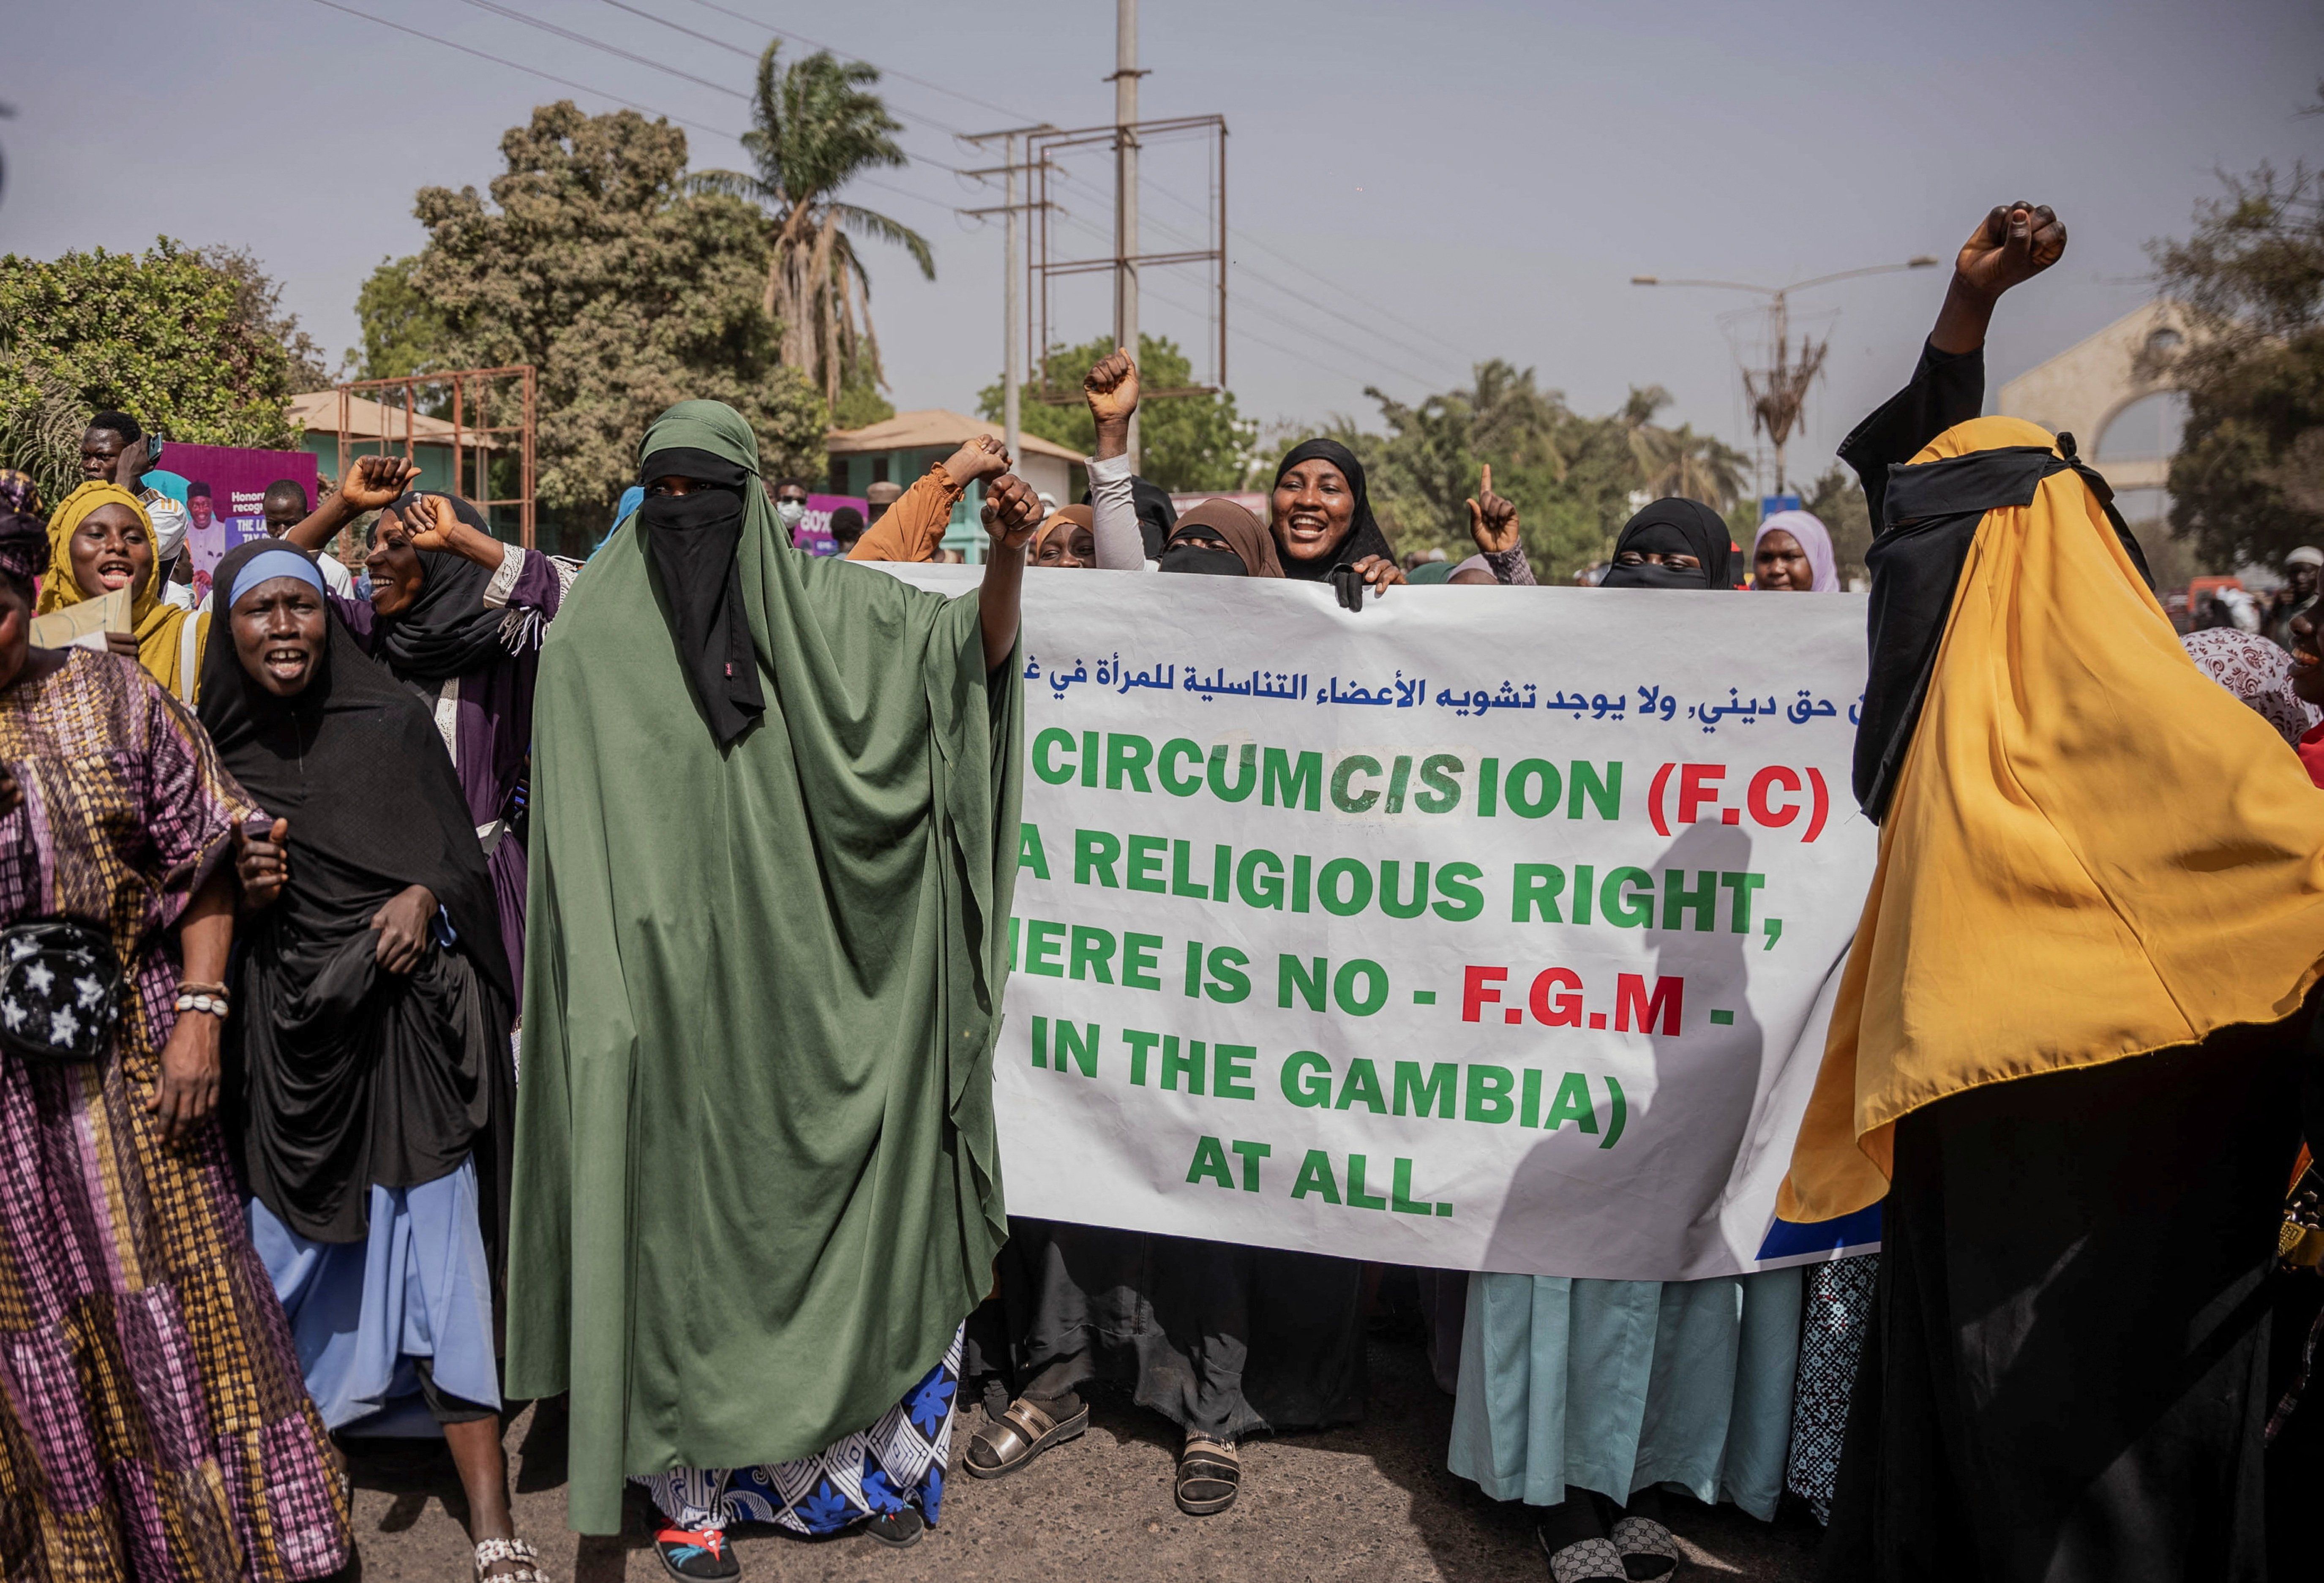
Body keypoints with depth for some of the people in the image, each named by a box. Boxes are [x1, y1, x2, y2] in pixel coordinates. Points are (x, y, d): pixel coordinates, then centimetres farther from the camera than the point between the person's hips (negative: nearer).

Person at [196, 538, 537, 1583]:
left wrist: (424, 898, -13)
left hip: (406, 1016, -2)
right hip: (283, 1028, 2)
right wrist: (241, 894, -6)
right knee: (291, 1246, 7)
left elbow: (459, 853, 6)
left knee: (438, 1238, -5)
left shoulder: (392, 722, 3)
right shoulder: (215, 748, 7)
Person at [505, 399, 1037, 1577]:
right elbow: (571, 840, 2)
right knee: (679, 1211, 4)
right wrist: (599, 988, -6)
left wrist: (1007, 555, -24)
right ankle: (688, 1485, 18)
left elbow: (970, 646, -3)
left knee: (802, 1199, 6)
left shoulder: (818, 604, 4)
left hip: (790, 979, 1)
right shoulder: (592, 642, 2)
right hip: (667, 983, -1)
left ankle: (845, 1451, 22)